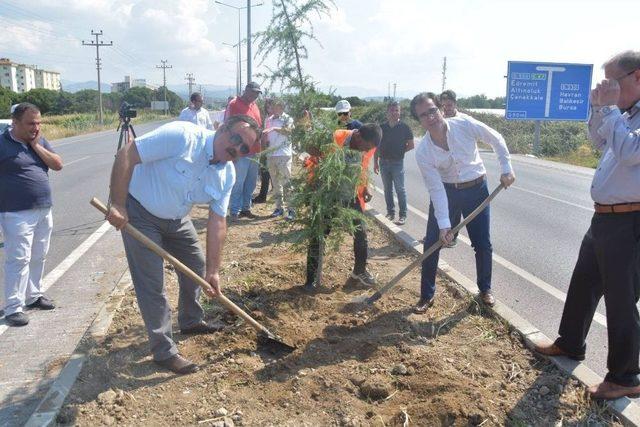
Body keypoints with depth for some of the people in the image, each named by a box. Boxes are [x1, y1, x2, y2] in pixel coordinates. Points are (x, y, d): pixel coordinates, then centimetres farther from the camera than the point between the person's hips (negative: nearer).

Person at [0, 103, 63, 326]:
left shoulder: (40, 141, 9)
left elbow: (58, 165, 2)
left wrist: (36, 146, -7)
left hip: (44, 211, 6)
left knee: (38, 257, 14)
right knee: (19, 259, -6)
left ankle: (34, 295, 28)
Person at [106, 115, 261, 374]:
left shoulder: (227, 176, -8)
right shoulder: (182, 136, -30)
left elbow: (217, 222, -6)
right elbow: (126, 155, -29)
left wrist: (213, 271, -9)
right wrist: (118, 205, -31)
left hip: (175, 218, 7)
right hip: (139, 214, -7)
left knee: (197, 266, 17)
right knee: (152, 284, -6)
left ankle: (191, 321, 41)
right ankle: (164, 351, 8)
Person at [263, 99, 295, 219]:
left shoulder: (287, 119, -1)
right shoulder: (268, 120, 16)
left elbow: (288, 130, -21)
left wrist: (274, 128, -32)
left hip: (284, 154, -6)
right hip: (270, 154, 6)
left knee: (286, 182, -7)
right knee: (275, 182, 9)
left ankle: (290, 209, -4)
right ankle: (279, 207, 17)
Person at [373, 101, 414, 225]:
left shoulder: (404, 128, -4)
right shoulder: (382, 128, 5)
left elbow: (411, 145, 2)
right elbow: (377, 146, 9)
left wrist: (399, 151, -3)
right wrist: (376, 162, 7)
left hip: (397, 163, -4)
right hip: (384, 162, 4)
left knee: (400, 189, -1)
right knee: (387, 189, 11)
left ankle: (403, 215, 6)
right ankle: (390, 212, 22)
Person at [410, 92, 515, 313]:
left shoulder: (464, 124, -20)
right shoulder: (423, 152, -20)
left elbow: (496, 139, -4)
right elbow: (436, 190, -18)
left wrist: (506, 168, -6)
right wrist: (444, 223, -21)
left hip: (476, 189, 0)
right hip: (445, 191, 0)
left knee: (482, 244, 5)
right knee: (432, 243, -1)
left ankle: (485, 289, 28)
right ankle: (427, 295, 15)